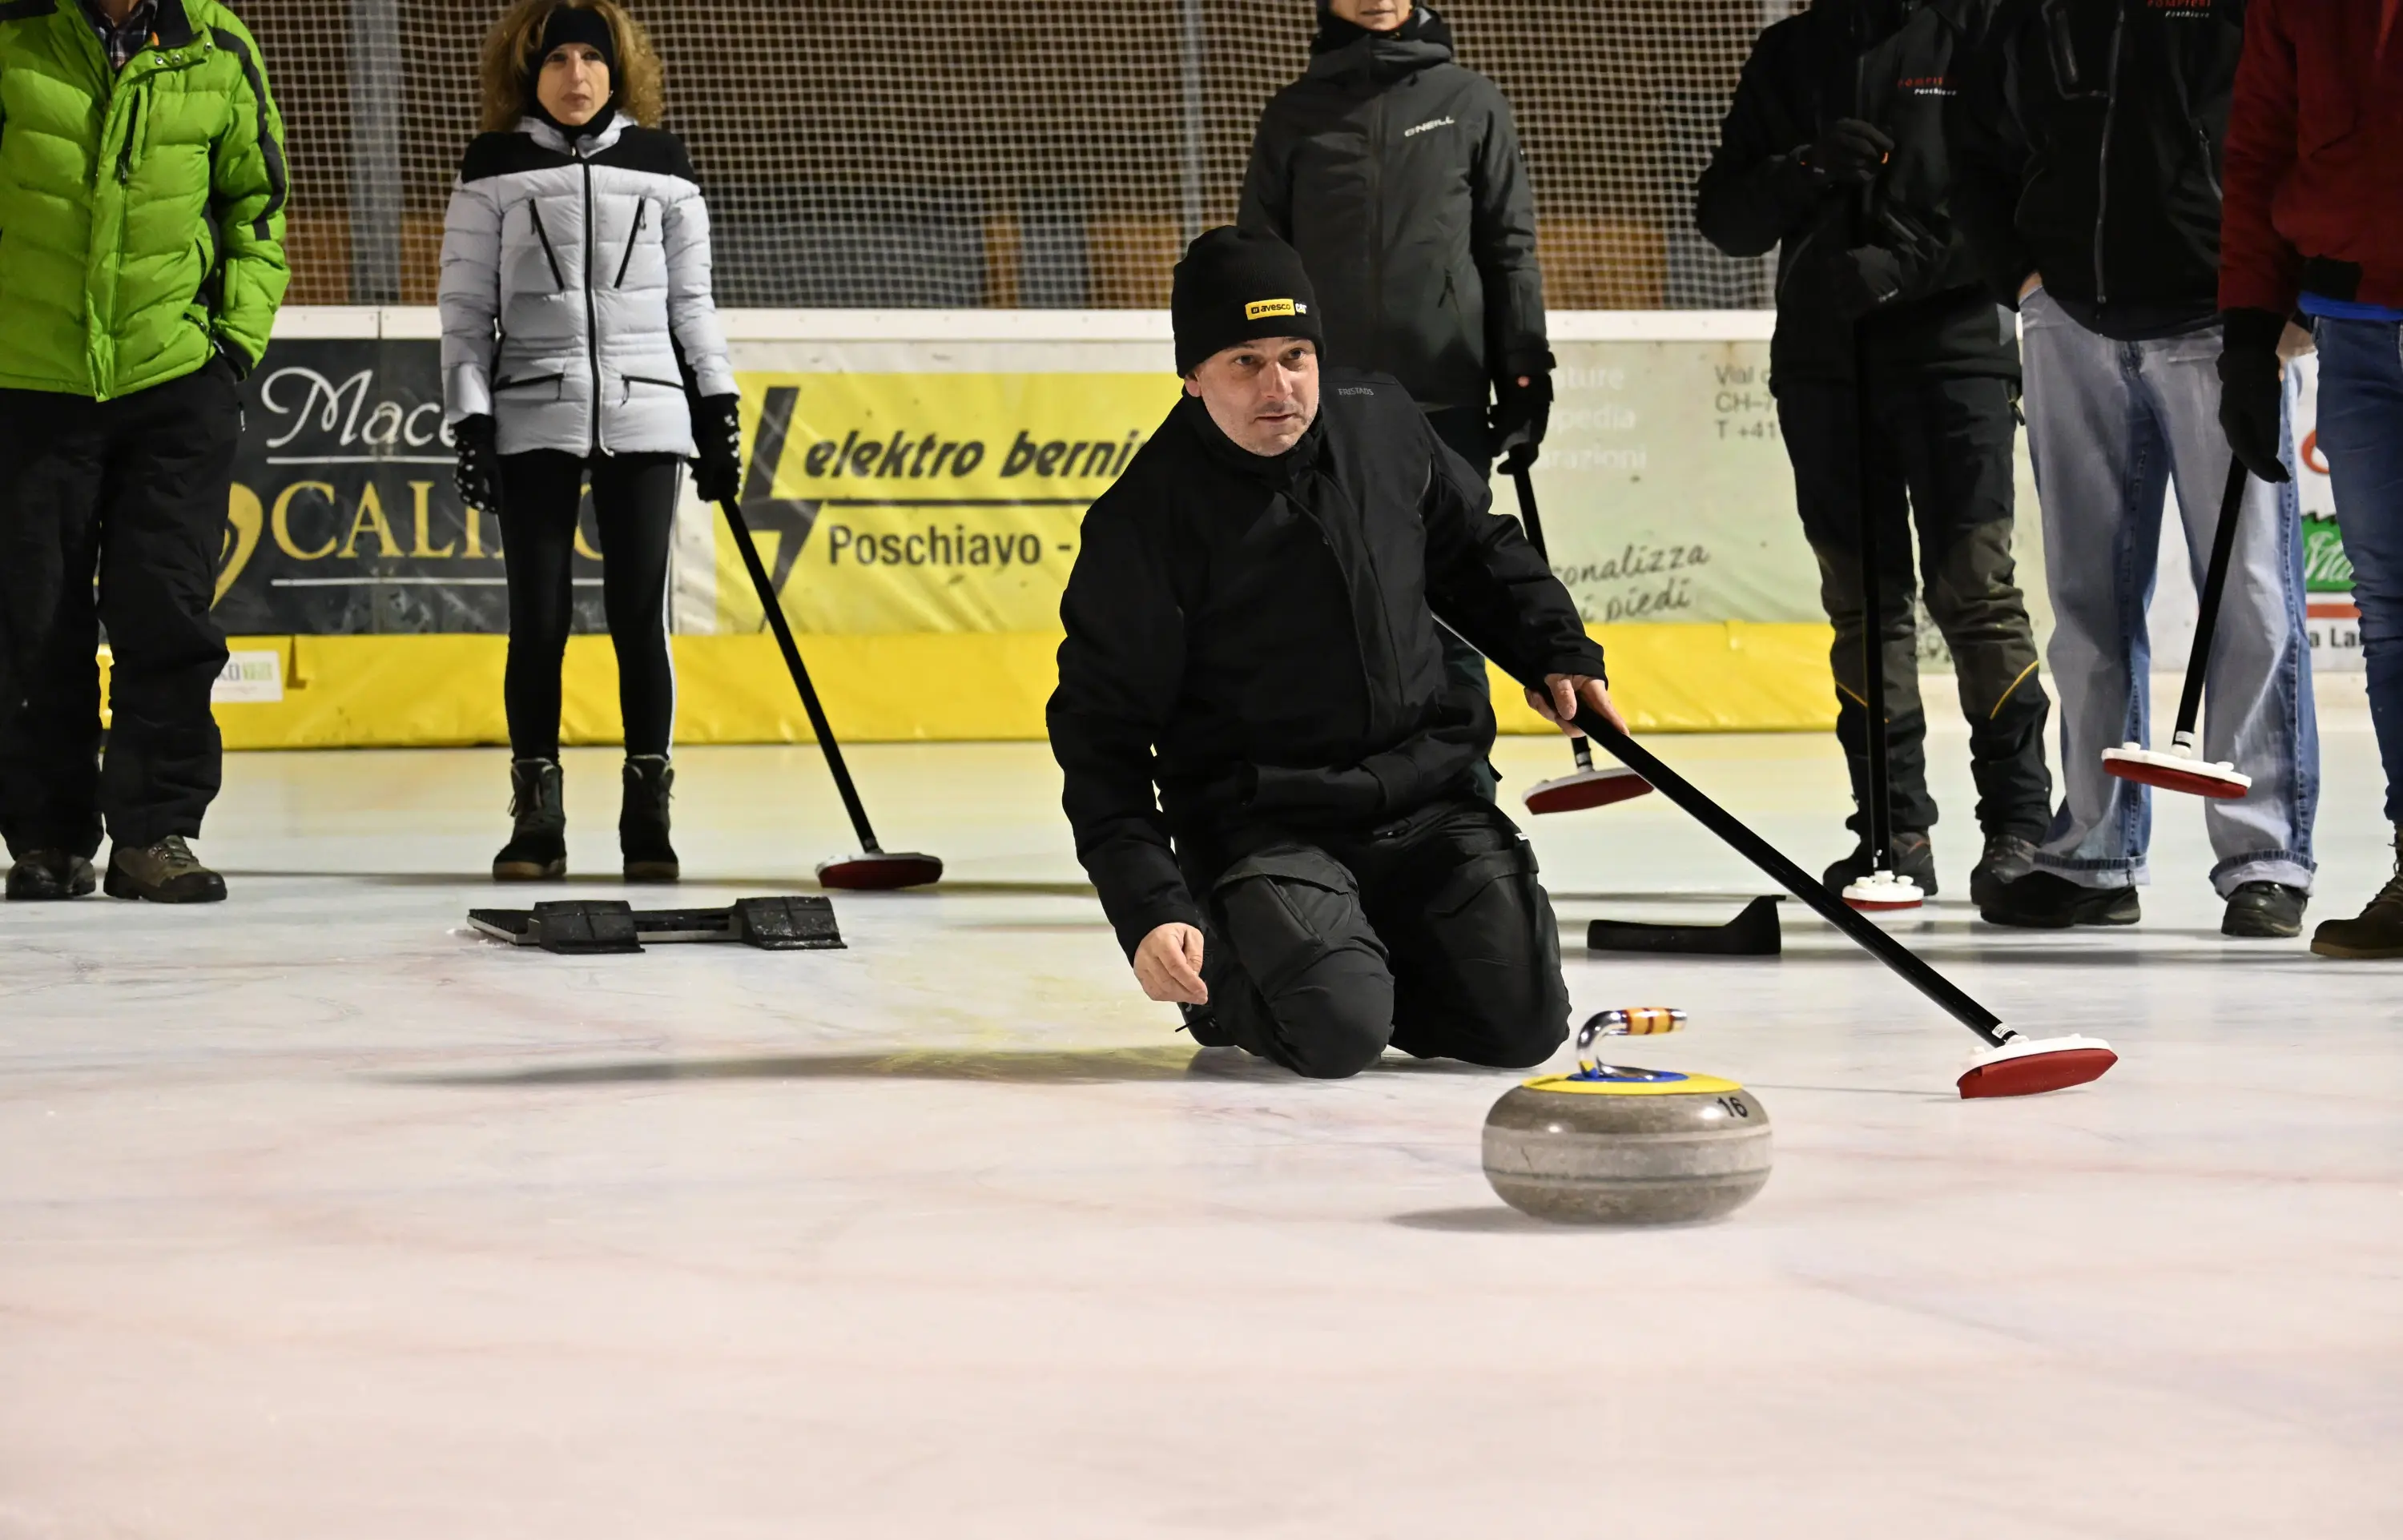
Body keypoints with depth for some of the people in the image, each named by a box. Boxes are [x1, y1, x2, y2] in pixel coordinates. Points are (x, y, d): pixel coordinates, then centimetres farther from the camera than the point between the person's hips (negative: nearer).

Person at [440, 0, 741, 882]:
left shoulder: (659, 164, 8)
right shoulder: (494, 170, 4)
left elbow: (691, 299, 12)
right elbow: (465, 305, 4)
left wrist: (718, 410, 7)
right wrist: (469, 420, -3)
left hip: (643, 414, 1)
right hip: (533, 420, -1)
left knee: (640, 615, -1)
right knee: (538, 618, -1)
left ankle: (648, 811, 6)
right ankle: (537, 816, 6)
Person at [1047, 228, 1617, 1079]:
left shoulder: (1383, 425, 0)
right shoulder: (1145, 521, -14)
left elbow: (1479, 552, 22)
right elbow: (1102, 738, -11)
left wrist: (1558, 653, 10)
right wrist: (1149, 910, -19)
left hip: (1427, 798, 5)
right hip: (1262, 831, -4)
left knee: (1522, 1023, -9)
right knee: (1338, 1033, -26)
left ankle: (1359, 957, 21)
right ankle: (1229, 976, 9)